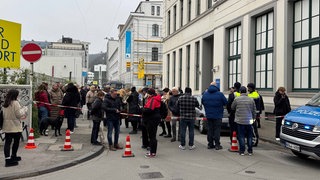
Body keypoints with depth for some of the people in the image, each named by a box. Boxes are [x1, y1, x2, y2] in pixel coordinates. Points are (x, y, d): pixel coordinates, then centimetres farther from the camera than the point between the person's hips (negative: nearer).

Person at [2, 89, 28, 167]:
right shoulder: (15, 103, -15)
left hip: (7, 126, 7)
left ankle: (7, 159, 3)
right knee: (16, 141, 10)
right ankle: (13, 156, 21)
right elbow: (19, 114, -15)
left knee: (7, 142, 4)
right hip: (15, 126, -6)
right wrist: (24, 109, 0)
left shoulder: (5, 103, 9)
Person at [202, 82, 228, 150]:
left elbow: (202, 102, 12)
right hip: (217, 115, -3)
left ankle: (210, 144, 12)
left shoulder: (205, 94, 1)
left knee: (210, 129, 9)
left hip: (208, 115, 4)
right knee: (217, 129, 1)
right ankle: (217, 145, 2)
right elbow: (225, 103, -5)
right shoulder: (220, 94, -11)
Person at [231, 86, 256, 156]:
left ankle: (242, 151, 5)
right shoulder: (251, 100, 2)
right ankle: (250, 151, 16)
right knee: (249, 136, 11)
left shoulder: (236, 99, -7)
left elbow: (232, 107, 6)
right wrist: (253, 118, 20)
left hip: (240, 121, -2)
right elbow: (254, 111, 8)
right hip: (249, 121, 2)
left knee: (241, 136, 4)